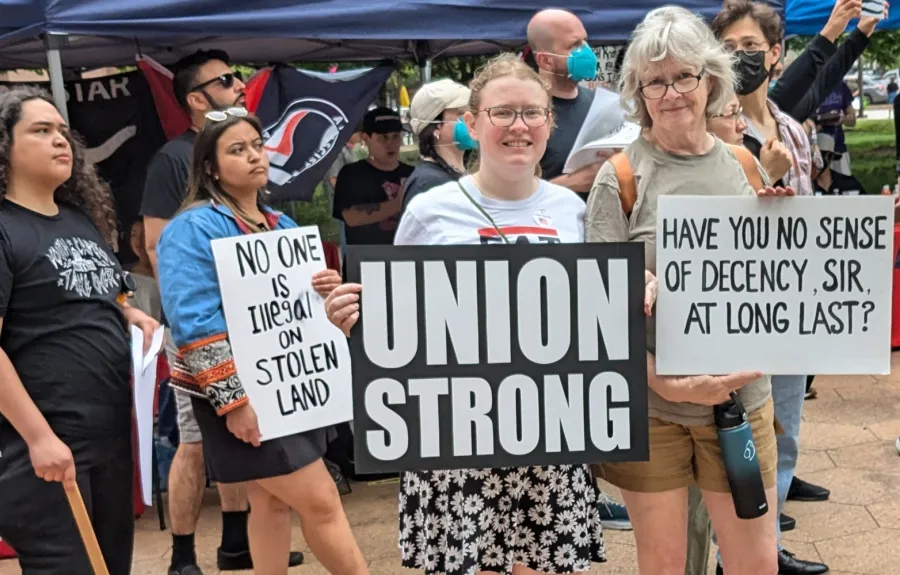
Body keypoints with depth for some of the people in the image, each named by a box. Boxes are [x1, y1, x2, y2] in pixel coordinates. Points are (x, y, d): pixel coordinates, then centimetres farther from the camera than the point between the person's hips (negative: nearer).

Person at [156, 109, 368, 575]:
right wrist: (234, 399, -23)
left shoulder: (282, 227, 12)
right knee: (320, 501, -5)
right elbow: (195, 325, -19)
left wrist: (328, 290, -7)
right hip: (246, 394, -7)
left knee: (273, 501, 13)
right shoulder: (193, 228, -11)